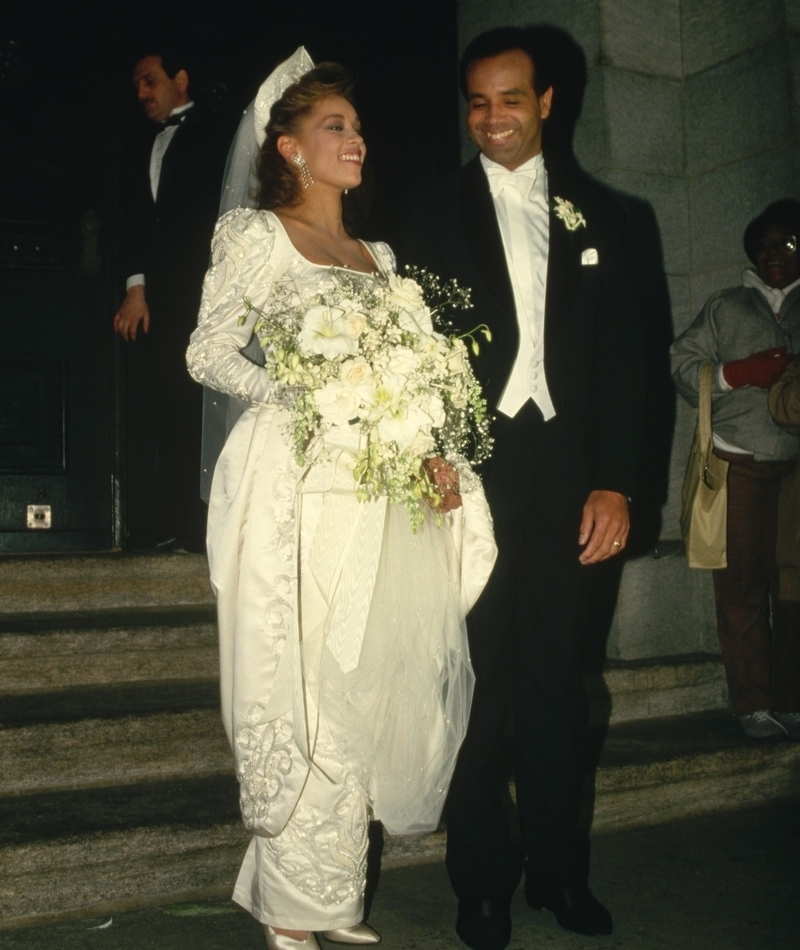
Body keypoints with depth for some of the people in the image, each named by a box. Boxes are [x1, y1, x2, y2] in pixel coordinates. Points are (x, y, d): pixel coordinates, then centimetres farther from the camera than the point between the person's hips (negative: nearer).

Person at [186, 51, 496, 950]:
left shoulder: (378, 255, 22)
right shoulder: (259, 234, 3)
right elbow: (209, 354, -5)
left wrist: (431, 453, 2)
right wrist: (310, 400, -16)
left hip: (380, 488, 6)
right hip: (301, 486, -6)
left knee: (377, 681, 5)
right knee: (309, 688, -5)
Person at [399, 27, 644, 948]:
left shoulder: (594, 213, 13)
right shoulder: (436, 211, 9)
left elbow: (621, 354, 8)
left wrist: (614, 483, 0)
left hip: (566, 477, 2)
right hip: (472, 475, -1)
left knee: (556, 679, 8)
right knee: (479, 681, 1)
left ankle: (558, 869, 22)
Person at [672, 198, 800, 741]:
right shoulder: (725, 307, 14)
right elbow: (684, 364, 4)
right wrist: (737, 373, -10)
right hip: (738, 462, -1)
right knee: (741, 584, -2)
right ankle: (754, 704, 4)